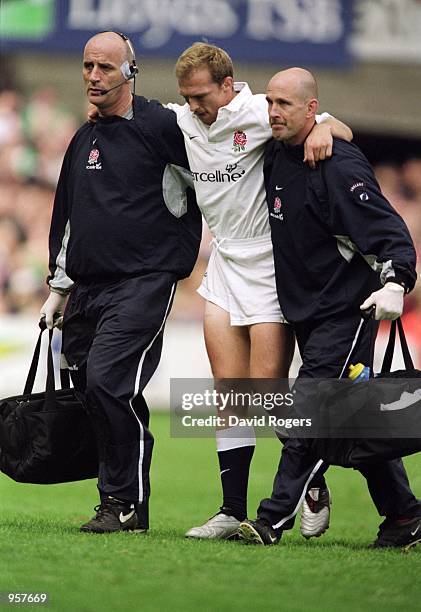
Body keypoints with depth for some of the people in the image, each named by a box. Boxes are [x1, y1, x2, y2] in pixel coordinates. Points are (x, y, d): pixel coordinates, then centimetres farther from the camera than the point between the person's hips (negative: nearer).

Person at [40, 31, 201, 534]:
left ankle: (126, 502, -10)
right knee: (90, 389, 3)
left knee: (108, 380, -19)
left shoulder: (161, 126, -4)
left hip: (142, 283, -7)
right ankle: (119, 498, 12)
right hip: (88, 288, 7)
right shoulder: (84, 140, 17)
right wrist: (58, 287, 27)